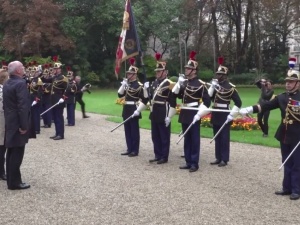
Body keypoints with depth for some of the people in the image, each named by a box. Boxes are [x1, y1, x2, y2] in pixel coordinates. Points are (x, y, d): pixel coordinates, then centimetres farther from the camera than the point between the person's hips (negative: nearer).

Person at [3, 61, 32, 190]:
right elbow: (23, 106, -24)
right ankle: (14, 182, 3)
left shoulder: (7, 84, 11)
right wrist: (24, 125, -22)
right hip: (18, 124, -9)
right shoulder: (20, 83, -18)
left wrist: (8, 119, 21)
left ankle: (11, 179, 23)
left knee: (11, 153, 15)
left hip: (10, 122, 9)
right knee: (17, 154, -3)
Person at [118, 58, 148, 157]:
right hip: (126, 110, 8)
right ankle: (129, 149, 20)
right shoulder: (127, 84, 12)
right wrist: (123, 85, -2)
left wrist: (138, 110, -19)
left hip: (133, 110, -8)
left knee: (134, 131, 0)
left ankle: (135, 150, 7)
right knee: (127, 131, 12)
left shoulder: (139, 85, -12)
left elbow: (145, 99, -15)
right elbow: (120, 95, 11)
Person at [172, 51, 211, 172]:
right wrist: (178, 84, -1)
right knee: (186, 139, 12)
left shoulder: (200, 84, -11)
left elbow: (207, 101, -14)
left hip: (194, 114, -7)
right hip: (184, 114, 7)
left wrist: (199, 114, -19)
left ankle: (194, 163, 7)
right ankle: (188, 162, 20)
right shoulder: (184, 82, 10)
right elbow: (176, 95, 12)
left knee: (194, 139, 0)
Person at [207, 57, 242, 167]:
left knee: (224, 138, 1)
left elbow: (238, 103, -12)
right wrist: (212, 86, -8)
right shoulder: (215, 85, 10)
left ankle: (224, 159, 8)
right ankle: (218, 158, 20)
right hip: (215, 115, 7)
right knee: (217, 137, 12)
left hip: (224, 116, -7)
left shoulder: (230, 87, -10)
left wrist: (232, 115, -15)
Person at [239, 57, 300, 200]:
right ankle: (287, 188, 24)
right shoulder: (282, 97, 5)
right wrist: (250, 109, -11)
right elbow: (266, 106, 0)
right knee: (286, 164, 14)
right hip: (284, 135, 5)